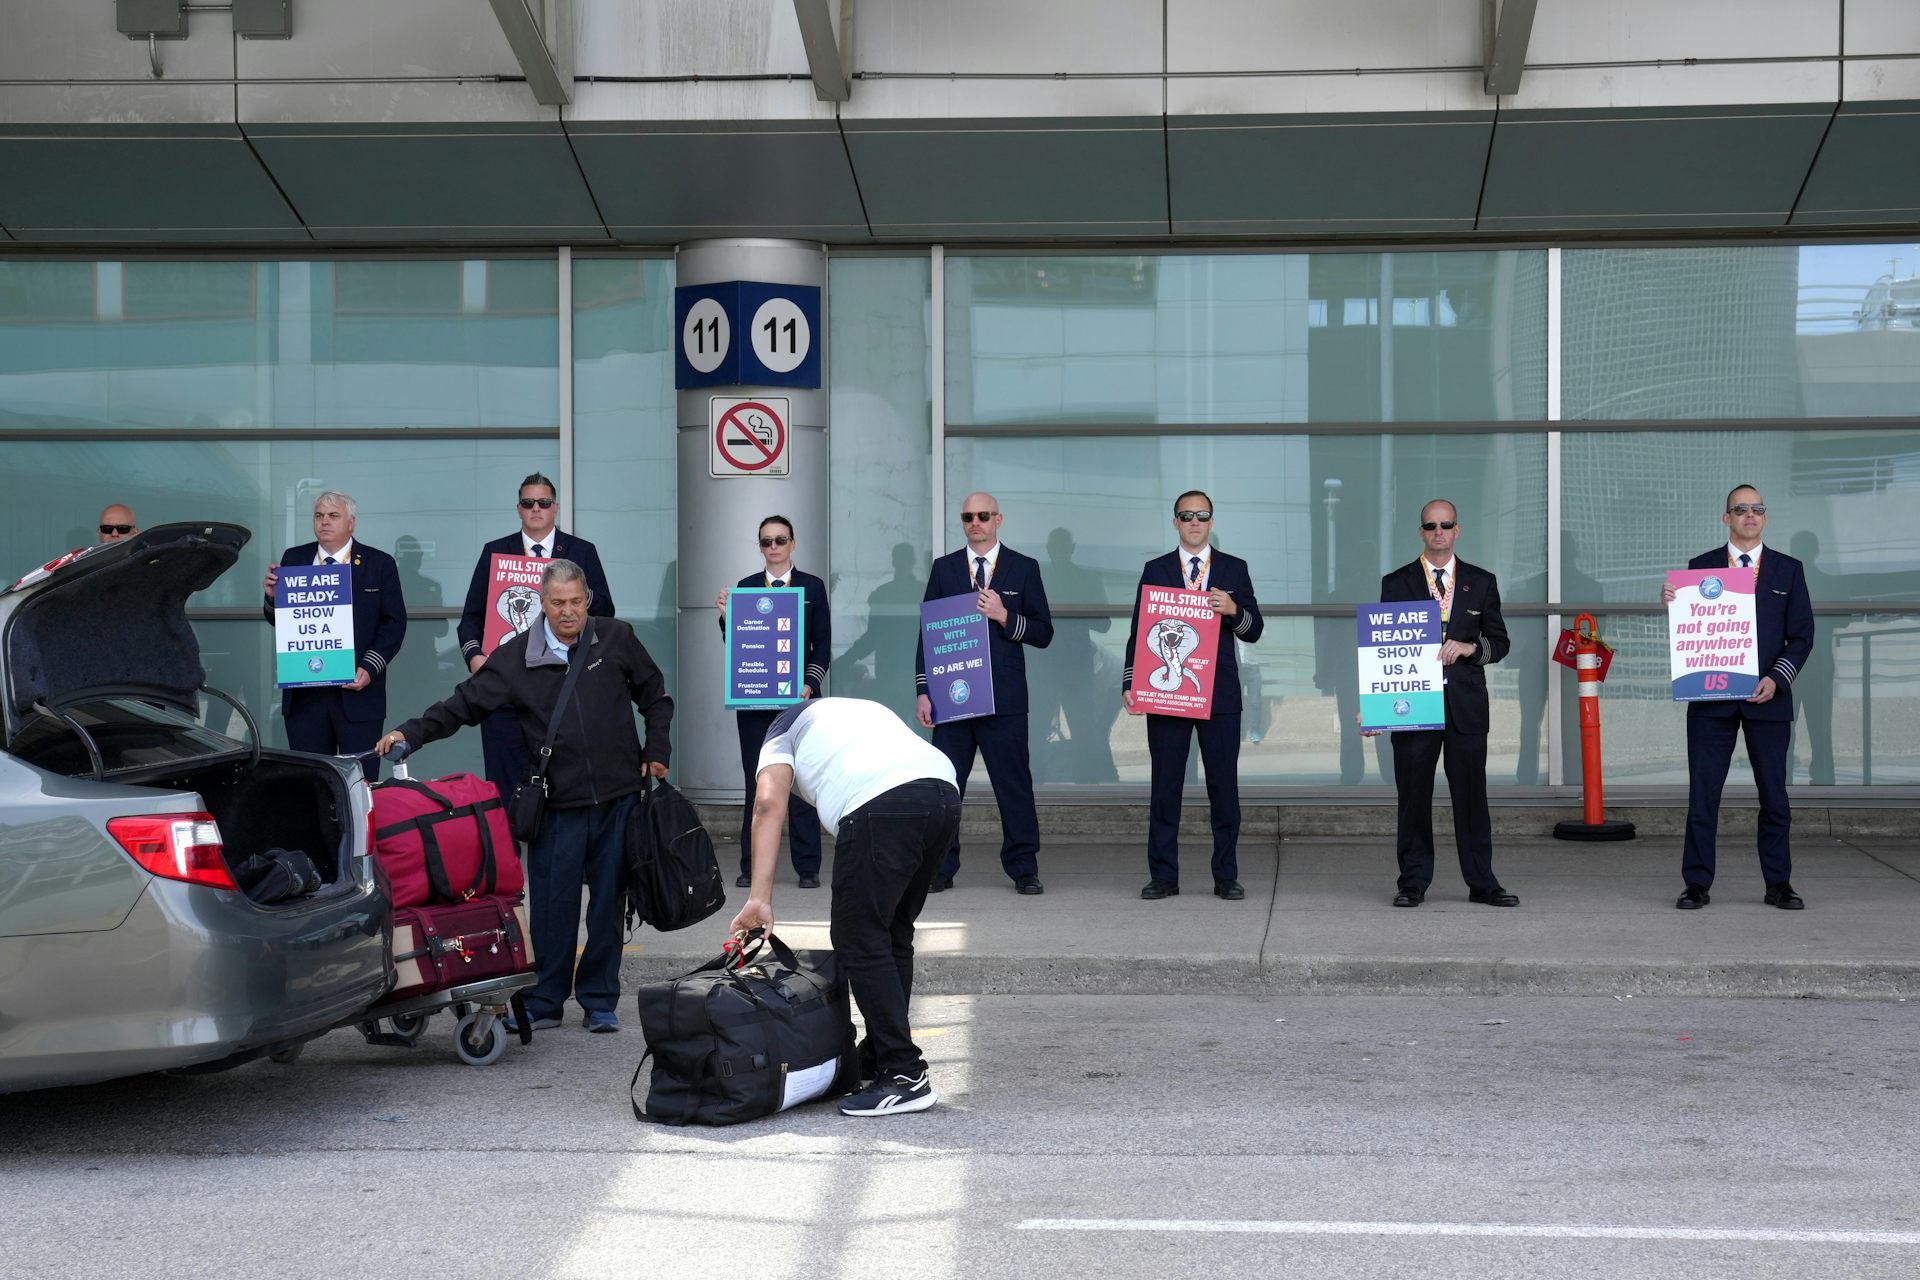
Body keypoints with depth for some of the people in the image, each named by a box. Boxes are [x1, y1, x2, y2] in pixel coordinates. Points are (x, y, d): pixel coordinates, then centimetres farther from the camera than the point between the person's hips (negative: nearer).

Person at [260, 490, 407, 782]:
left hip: (357, 690, -2)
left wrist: (370, 668, -11)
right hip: (303, 692, 2)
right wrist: (272, 597, -9)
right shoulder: (293, 559, 11)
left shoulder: (379, 564, 4)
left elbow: (395, 623, 1)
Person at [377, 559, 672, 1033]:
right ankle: (544, 1002, 11)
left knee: (608, 901, 5)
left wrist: (655, 752, 6)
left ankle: (600, 1000, 17)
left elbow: (655, 697, 15)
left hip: (617, 797, 1)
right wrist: (410, 733, -9)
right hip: (557, 802, 0)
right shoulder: (517, 657, 1)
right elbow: (464, 704, 2)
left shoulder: (616, 640, 3)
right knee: (552, 903, -2)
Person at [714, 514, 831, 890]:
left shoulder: (812, 587, 6)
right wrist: (726, 617, -11)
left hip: (799, 695, -1)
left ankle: (807, 866, 2)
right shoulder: (745, 587, 10)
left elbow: (823, 644, 4)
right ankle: (751, 866, 7)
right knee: (756, 781, 3)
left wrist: (811, 683, -9)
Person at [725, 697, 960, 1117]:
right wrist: (857, 907, 33)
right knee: (893, 935, 20)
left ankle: (904, 1077, -2)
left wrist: (759, 899, -5)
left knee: (858, 941, 1)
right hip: (946, 794, 7)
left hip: (881, 805, -7)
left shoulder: (784, 729, 24)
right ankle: (879, 1059, 28)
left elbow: (769, 804, 3)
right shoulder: (864, 710, 41)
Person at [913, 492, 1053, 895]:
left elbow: (1043, 634, 5)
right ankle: (940, 869, 10)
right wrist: (923, 691, 2)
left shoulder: (1024, 568, 6)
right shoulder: (944, 568, 11)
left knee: (1014, 783, -1)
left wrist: (1004, 617, -12)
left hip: (1004, 698, -1)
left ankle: (1023, 869, 6)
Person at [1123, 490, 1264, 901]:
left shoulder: (1234, 569, 8)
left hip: (1219, 694, 0)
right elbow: (1139, 632, 6)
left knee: (1224, 785, 1)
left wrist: (1234, 610, -15)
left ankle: (1226, 876, 7)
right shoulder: (1155, 570, 8)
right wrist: (1130, 685, -3)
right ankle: (1163, 875, 6)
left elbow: (1254, 631, 6)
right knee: (1165, 785, 1)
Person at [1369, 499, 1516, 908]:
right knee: (1413, 795, 1)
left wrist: (1470, 647, -11)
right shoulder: (1397, 583, 9)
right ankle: (1413, 882, 8)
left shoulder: (1482, 582, 11)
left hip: (1466, 703, 1)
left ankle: (1481, 883, 6)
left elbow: (1499, 642, 11)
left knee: (1471, 794, 1)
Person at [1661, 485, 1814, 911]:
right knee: (1702, 794, -1)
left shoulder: (1788, 570, 8)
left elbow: (1802, 636, 5)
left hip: (1767, 698, 1)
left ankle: (1778, 884, 13)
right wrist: (1671, 601, -16)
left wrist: (1775, 678, -9)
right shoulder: (1701, 566, 6)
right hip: (1711, 699, -1)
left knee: (1774, 795, 4)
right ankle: (1697, 885, 4)